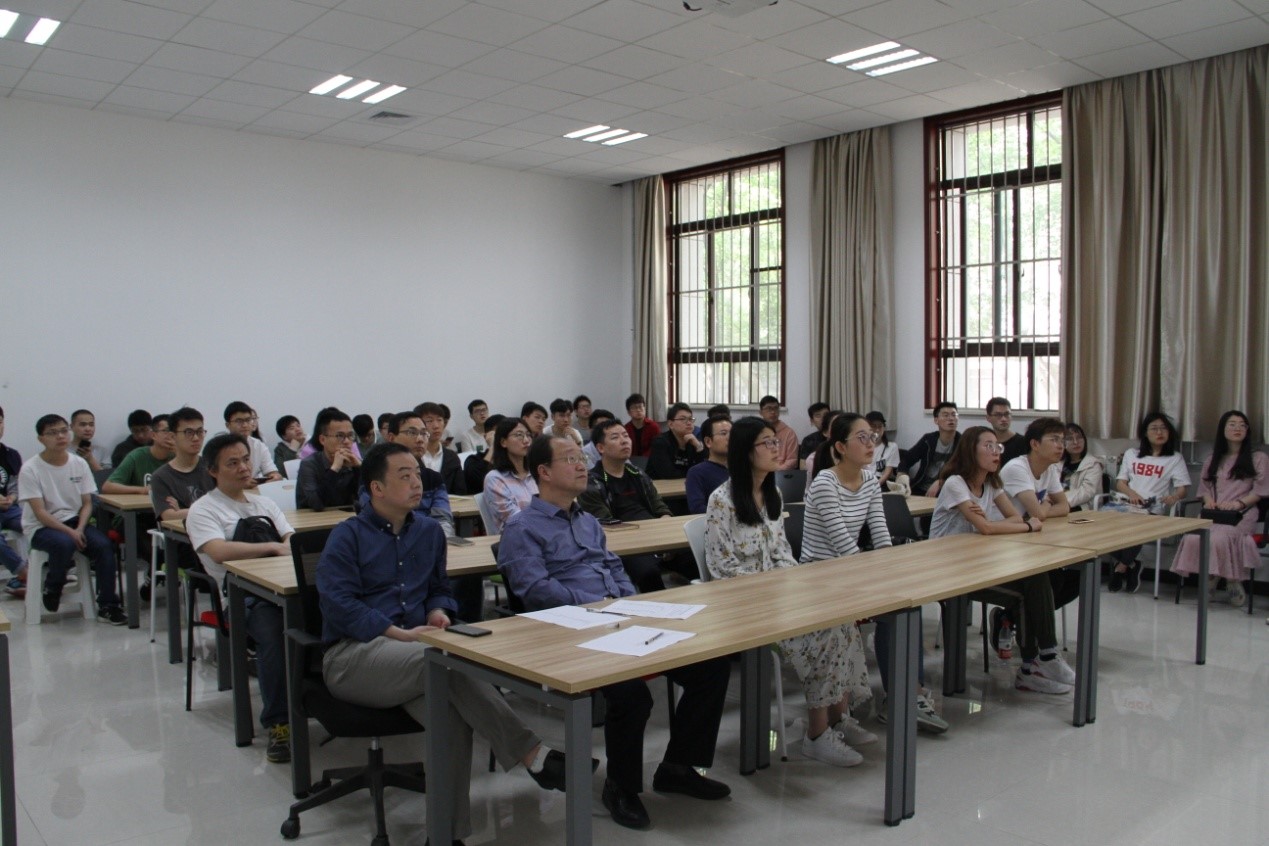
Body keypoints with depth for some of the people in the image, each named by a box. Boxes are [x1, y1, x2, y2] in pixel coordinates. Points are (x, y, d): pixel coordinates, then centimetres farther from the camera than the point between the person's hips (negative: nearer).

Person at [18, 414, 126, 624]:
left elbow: (87, 503, 4)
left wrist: (79, 529, -15)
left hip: (74, 522, 4)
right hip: (41, 527, -4)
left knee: (104, 544, -24)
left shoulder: (79, 464, 3)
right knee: (64, 543, -35)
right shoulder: (30, 469, -9)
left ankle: (107, 606, -16)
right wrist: (69, 531, -25)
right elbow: (39, 512, -14)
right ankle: (52, 588, -3)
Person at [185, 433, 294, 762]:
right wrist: (274, 546, -10)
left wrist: (291, 547, -9)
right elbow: (220, 551, -12)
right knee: (274, 633, -37)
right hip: (242, 596, -4)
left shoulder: (265, 503, 27)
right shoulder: (203, 510, 8)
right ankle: (278, 725, -26)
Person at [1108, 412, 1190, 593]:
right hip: (1128, 505, 3)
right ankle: (1130, 565, -13)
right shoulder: (1131, 454, 24)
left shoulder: (1175, 458, 15)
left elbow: (1182, 488, 4)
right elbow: (1120, 482, 16)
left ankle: (1121, 567, -14)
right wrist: (1131, 493, -7)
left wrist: (1174, 496, -21)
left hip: (1153, 510, -3)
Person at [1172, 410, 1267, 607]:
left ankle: (1234, 583, -14)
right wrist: (1209, 500, -3)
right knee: (1192, 538, -31)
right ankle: (1209, 581, -16)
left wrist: (1239, 503, -12)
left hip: (1241, 515, -3)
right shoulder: (1212, 460, 25)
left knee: (1218, 538, -35)